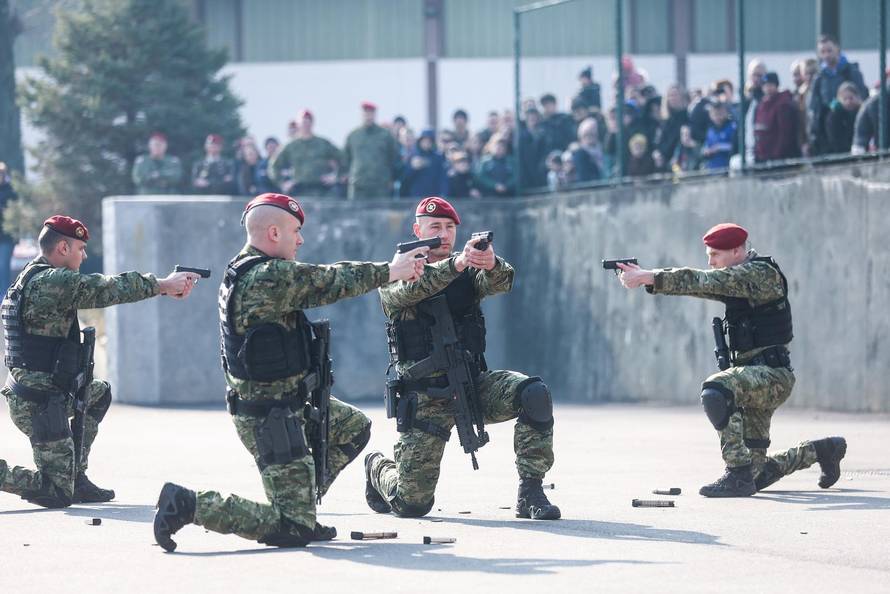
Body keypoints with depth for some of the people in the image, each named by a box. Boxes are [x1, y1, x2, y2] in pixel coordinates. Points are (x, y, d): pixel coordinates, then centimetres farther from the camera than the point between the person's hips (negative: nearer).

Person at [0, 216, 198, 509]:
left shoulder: (34, 277, 13)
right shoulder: (54, 281, -17)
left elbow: (100, 291, 12)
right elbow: (111, 289, -14)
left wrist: (166, 285, 6)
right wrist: (163, 284, 0)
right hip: (39, 404, -10)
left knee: (100, 393, 31)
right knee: (57, 495, -6)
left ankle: (76, 477, 26)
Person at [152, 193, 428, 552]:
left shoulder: (246, 272, 10)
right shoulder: (270, 277, -22)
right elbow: (331, 282, -13)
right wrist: (390, 272, 1)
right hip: (270, 419, -11)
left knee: (355, 428, 27)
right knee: (294, 530, -9)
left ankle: (298, 504, 22)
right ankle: (187, 505, -10)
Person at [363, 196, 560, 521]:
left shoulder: (470, 273, 9)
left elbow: (501, 281, -14)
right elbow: (411, 287, -23)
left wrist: (491, 263, -39)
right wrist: (456, 263, -40)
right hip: (426, 397, -3)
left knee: (534, 394, -27)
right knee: (412, 503, -5)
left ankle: (530, 493, -19)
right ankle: (378, 468, 32)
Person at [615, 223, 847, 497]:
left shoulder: (761, 273, -13)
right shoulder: (736, 281, 15)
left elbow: (704, 282, -21)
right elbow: (699, 284, 7)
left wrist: (648, 277, -23)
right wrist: (645, 277, -7)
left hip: (772, 374, -10)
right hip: (753, 375, 10)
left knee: (715, 392, -36)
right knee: (755, 475, 11)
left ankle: (738, 474, -31)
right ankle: (822, 450, 32)